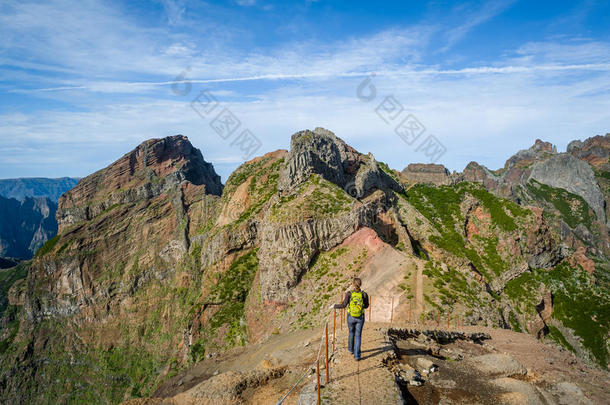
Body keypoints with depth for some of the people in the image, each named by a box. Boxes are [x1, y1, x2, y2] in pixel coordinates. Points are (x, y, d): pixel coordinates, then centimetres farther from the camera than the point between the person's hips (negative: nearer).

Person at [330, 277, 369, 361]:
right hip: (360, 317, 0)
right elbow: (366, 306, 3)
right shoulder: (364, 294, -12)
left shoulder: (349, 293, -17)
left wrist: (334, 306, 3)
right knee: (358, 336, 10)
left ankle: (351, 349, 42)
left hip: (351, 317, 0)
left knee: (351, 332, 26)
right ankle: (356, 355, 5)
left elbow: (343, 305, -13)